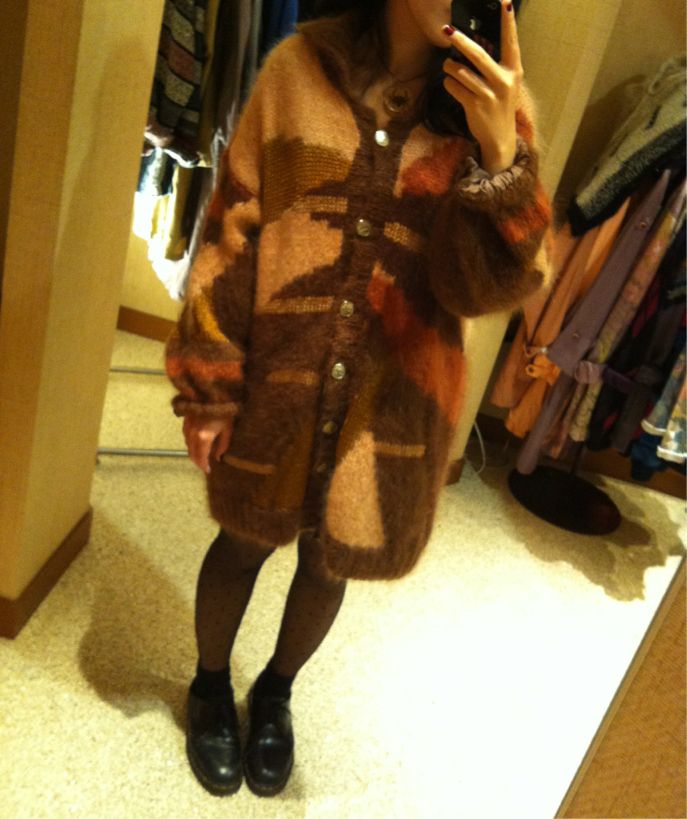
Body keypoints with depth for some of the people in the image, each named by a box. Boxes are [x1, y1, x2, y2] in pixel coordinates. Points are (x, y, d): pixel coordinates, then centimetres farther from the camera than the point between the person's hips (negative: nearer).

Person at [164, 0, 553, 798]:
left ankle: (275, 692, 50)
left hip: (392, 403, 1)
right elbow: (232, 228, -4)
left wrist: (501, 153, -27)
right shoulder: (299, 65, -4)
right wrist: (206, 382, -5)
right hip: (276, 383, 0)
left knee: (330, 560, 19)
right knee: (243, 538, 18)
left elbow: (491, 284, -12)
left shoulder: (491, 102, -3)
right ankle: (210, 685, 49)